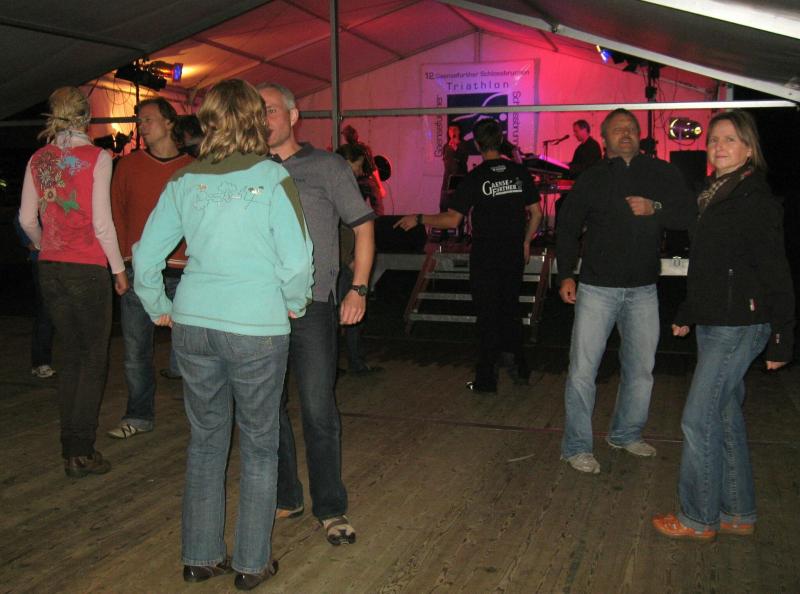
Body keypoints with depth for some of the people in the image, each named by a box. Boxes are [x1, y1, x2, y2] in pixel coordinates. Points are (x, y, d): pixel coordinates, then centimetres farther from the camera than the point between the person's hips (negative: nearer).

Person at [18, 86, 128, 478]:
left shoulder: (38, 159, 5)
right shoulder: (97, 158, -10)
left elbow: (27, 218, 8)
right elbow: (101, 222, -12)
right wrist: (118, 268, -2)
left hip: (50, 269, 5)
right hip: (88, 269, -5)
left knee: (71, 355, 15)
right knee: (94, 359, 5)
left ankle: (70, 448, 20)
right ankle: (81, 452, 4)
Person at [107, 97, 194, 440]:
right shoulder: (129, 165, 9)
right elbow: (115, 212, 10)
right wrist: (124, 256, -1)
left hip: (180, 271, -2)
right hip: (138, 269, 2)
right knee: (136, 349, 5)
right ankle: (139, 416, 17)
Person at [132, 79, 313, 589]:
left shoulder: (184, 181, 3)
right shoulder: (273, 178, -10)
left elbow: (146, 255, 6)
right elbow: (297, 262, -13)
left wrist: (159, 309, 19)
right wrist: (295, 304, 6)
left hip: (193, 323, 4)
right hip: (257, 327, -4)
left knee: (205, 439, 17)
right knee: (259, 446, 11)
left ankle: (201, 557, 28)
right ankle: (252, 564, 21)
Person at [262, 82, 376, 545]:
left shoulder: (327, 167, 2)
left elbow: (363, 225, 4)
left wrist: (359, 288, -3)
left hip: (312, 304, -4)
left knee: (318, 409, -4)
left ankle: (331, 508, 10)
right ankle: (285, 498, 26)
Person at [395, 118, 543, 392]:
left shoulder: (475, 177, -12)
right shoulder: (519, 172, 1)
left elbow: (452, 220, -15)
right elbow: (536, 213, 4)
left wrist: (418, 219, -3)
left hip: (485, 255, -4)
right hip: (514, 254, 4)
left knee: (488, 315, 4)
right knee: (511, 309, 18)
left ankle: (486, 379, 10)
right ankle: (519, 367, 23)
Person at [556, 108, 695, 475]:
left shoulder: (661, 174, 5)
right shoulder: (592, 179, 3)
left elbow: (689, 216, 0)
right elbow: (567, 227, 6)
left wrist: (654, 209, -18)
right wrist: (566, 275, -3)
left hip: (642, 290, 3)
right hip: (597, 288, -2)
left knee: (640, 368, 14)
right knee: (582, 370, -3)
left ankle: (626, 434, 33)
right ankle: (576, 446, 9)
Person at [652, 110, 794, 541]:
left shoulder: (756, 200, -14)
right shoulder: (714, 196, 13)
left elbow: (776, 273, -15)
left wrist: (782, 338, -16)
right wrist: (687, 314, 23)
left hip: (739, 326, -9)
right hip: (713, 323, 9)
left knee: (698, 419, -4)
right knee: (726, 416, 15)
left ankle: (698, 519, 10)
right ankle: (738, 514, 27)